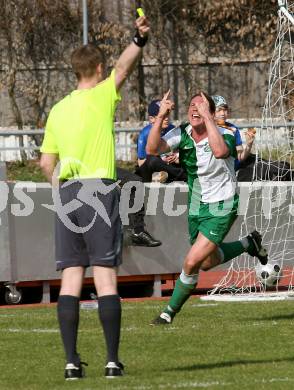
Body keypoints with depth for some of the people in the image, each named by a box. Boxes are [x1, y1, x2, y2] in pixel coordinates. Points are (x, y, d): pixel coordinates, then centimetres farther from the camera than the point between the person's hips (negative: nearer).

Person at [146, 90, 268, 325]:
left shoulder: (225, 135, -23)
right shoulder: (182, 134, -8)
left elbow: (220, 151, -48)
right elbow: (152, 149, -23)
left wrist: (207, 116, -45)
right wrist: (161, 117, -34)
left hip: (221, 209, -7)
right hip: (197, 206, 7)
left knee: (192, 263, -15)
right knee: (208, 262, 22)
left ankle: (169, 313, 5)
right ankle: (249, 244, 47)